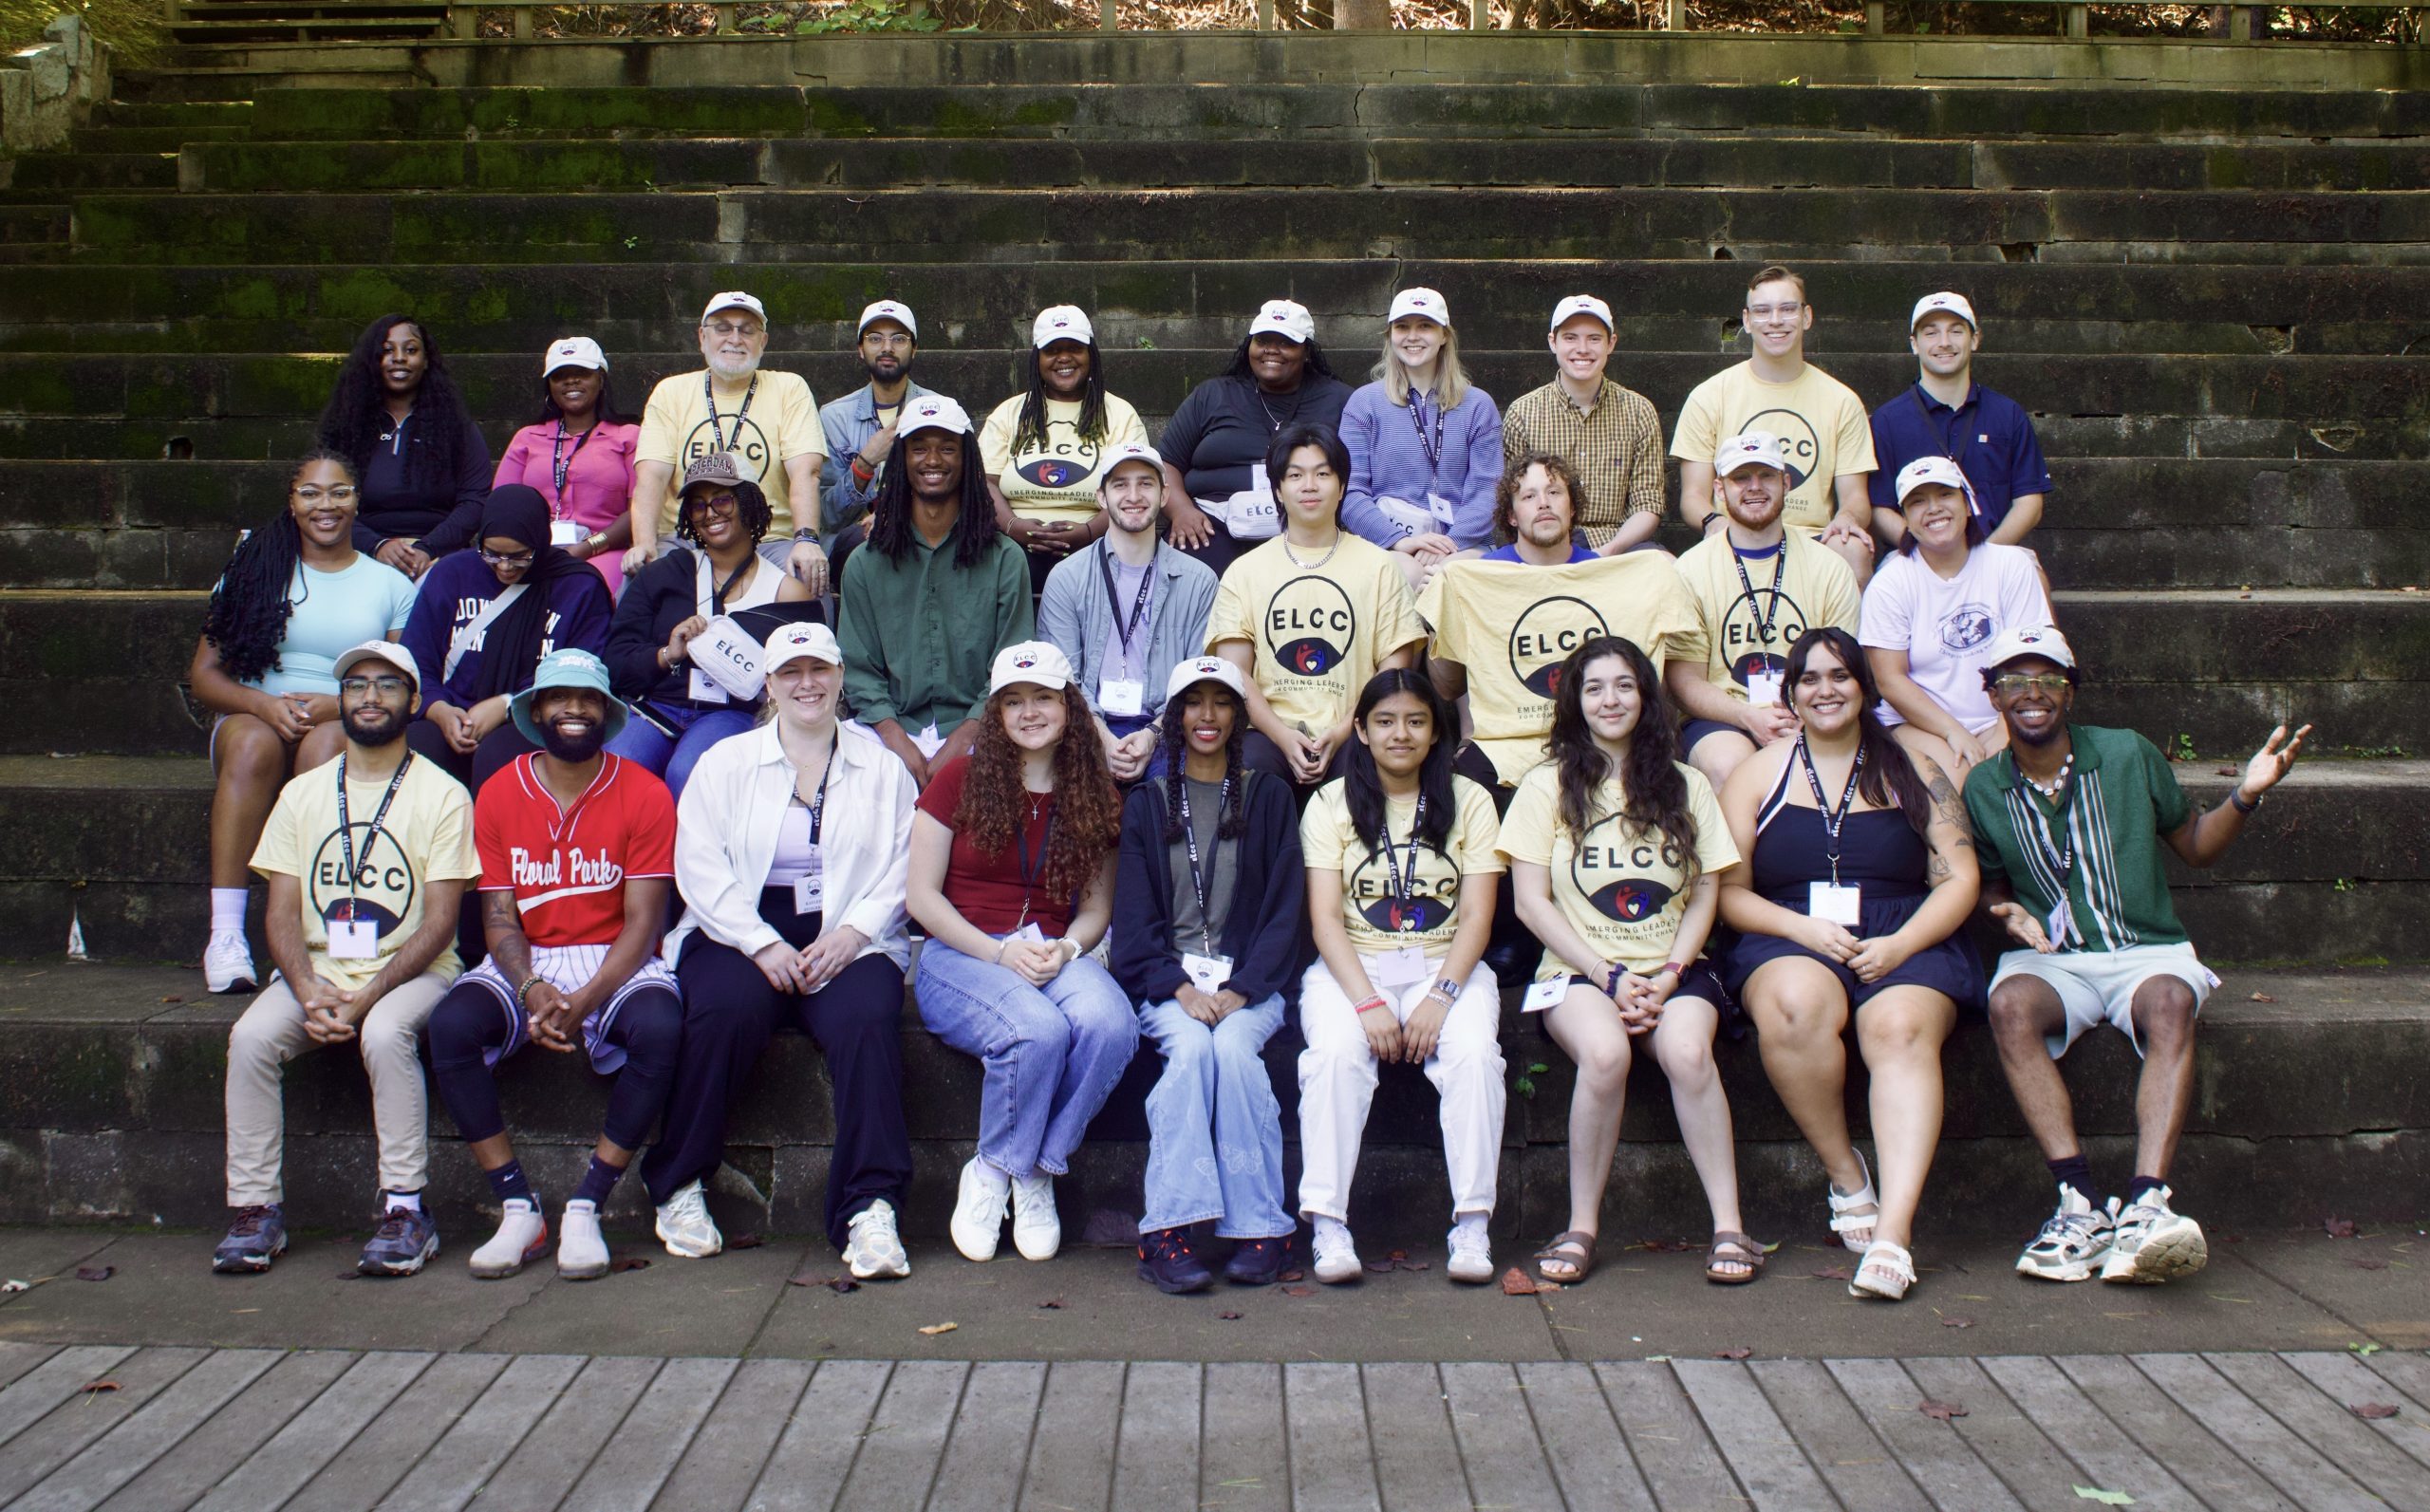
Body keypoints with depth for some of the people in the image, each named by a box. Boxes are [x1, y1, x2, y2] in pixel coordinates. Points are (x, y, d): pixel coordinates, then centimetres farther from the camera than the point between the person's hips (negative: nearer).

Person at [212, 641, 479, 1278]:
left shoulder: (442, 795, -2)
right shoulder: (302, 794, 12)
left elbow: (438, 923, -8)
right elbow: (282, 913, 5)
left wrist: (365, 999, -20)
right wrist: (310, 993, -14)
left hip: (410, 970, -4)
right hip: (317, 968, 4)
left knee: (384, 1033, -35)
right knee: (252, 1037, -24)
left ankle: (405, 1208, -25)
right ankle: (257, 1208, -14)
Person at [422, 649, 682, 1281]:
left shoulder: (644, 794, -5)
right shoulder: (498, 796, 2)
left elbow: (643, 920, -9)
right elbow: (499, 918, -1)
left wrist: (585, 1002, -23)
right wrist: (534, 993, -21)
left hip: (616, 962, -2)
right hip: (524, 964, 2)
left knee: (659, 1028, -34)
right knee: (450, 1025, -28)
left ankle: (585, 1209, -22)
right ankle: (519, 1208, -18)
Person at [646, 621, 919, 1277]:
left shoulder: (881, 767, 15)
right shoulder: (727, 762, 14)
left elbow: (901, 869, 5)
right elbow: (699, 867, 2)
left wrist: (850, 934, -13)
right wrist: (763, 945, -12)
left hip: (847, 942, 0)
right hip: (741, 934, 0)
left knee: (867, 1017, -32)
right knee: (727, 1008, -32)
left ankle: (871, 1208, -35)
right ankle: (679, 1186, -16)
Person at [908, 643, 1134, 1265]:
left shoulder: (1095, 796, 11)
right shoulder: (959, 781, 3)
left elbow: (1097, 907, 13)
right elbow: (922, 897, -1)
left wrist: (1066, 949, -11)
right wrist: (1000, 954, -14)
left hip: (1055, 955, 3)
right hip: (960, 956, -3)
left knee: (1111, 1026, -32)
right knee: (1037, 1031, -36)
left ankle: (1032, 1170, -14)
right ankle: (992, 1172, -11)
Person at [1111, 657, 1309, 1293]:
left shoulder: (1270, 799, 12)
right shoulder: (1147, 804, 14)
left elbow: (1285, 908, 4)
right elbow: (1134, 916, 7)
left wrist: (1241, 988, -11)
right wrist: (1179, 986, -11)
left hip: (1250, 979, 0)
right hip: (1169, 977, 0)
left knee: (1233, 1046, -31)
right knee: (1191, 1047, -31)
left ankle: (1259, 1228, -26)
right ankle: (1166, 1227, -34)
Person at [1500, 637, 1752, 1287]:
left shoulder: (1685, 786, 12)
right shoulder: (1548, 786, 6)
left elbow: (1705, 897, 8)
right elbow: (1532, 902, -1)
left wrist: (1668, 977, -8)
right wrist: (1610, 977, -10)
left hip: (1674, 969, 2)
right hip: (1578, 971, -1)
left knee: (1686, 1050, -32)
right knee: (1604, 1051, -34)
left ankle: (1729, 1226, -23)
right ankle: (1581, 1227, -20)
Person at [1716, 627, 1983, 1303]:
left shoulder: (1913, 772, 14)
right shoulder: (1758, 773, 14)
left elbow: (1958, 879, 6)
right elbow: (1730, 891, 7)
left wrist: (1898, 944, -11)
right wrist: (1804, 929, -11)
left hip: (1905, 942, 0)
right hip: (1788, 943, 0)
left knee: (1901, 1029, -34)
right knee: (1795, 1004, -37)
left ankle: (1895, 1228, -43)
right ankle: (1845, 1174, -18)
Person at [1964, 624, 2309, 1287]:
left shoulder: (2129, 755, 4)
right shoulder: (1983, 789, 6)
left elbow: (2195, 846, 13)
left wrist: (2245, 797, -4)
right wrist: (2009, 912, -6)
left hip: (2147, 950, 0)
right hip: (2050, 958, 1)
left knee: (2170, 1003, -36)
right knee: (2011, 1006, -34)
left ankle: (2145, 1206, -48)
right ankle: (2082, 1207, -39)